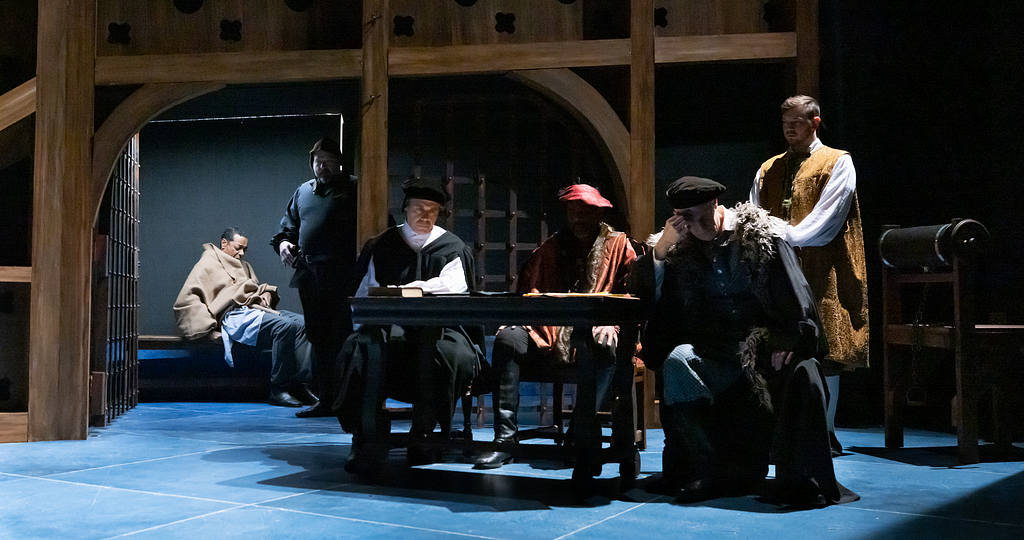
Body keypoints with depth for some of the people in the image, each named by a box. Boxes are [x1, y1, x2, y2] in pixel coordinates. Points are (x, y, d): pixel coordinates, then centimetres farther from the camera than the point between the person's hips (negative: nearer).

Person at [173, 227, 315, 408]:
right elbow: (186, 300, -3)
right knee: (285, 325, -31)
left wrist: (266, 292, 10)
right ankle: (278, 390, -28)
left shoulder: (244, 266, 33)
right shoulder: (208, 263, 8)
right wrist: (209, 328, -12)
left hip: (255, 310, 8)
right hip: (234, 316, -8)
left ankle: (300, 385, -28)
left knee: (302, 322, -18)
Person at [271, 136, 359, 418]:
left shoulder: (353, 189, 2)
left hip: (340, 276, -6)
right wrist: (283, 242, 6)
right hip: (309, 274, 6)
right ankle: (327, 399, 16)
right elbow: (288, 225, 28)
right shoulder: (303, 192, 21)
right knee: (318, 336, 9)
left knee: (339, 336, -8)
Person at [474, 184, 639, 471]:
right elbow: (527, 288, 21)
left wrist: (611, 322, -17)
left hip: (594, 333, -3)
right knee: (507, 338, -24)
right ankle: (505, 440, -28)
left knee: (604, 346, -38)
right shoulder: (551, 248, 23)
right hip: (549, 334, 3)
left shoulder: (619, 245, 13)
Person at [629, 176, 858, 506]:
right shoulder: (680, 249, 7)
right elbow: (640, 295, 3)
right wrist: (660, 249, -10)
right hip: (713, 349, 2)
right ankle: (708, 472, -22)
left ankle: (797, 477, -20)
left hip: (765, 342, -2)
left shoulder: (762, 236, 0)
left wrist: (791, 339, -19)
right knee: (675, 362, -30)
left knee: (803, 370, -33)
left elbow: (795, 295, -3)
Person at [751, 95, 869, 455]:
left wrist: (787, 236, -17)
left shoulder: (837, 163, 4)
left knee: (824, 351, -3)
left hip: (819, 272, -4)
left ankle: (825, 433, 4)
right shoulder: (769, 169, 19)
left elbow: (826, 218, -8)